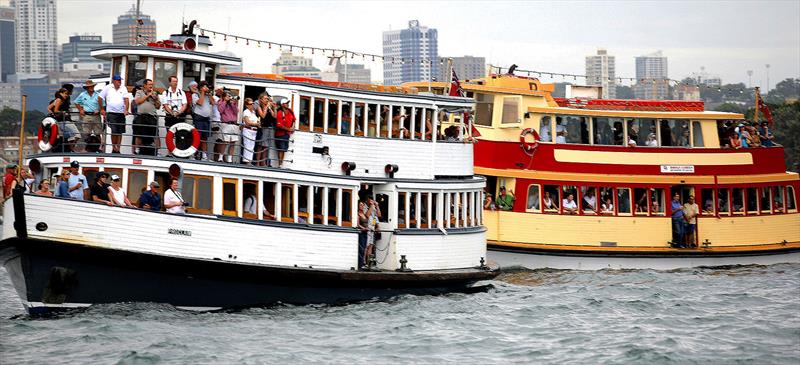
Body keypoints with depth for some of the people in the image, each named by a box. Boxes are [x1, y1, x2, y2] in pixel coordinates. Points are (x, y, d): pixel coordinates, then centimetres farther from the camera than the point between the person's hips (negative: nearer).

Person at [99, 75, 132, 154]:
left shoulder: (123, 88, 8)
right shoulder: (107, 88, 3)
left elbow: (126, 99, -1)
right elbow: (100, 98, 9)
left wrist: (126, 110, -14)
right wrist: (101, 109, 8)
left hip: (121, 113, 3)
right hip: (111, 113, -3)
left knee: (120, 132, 4)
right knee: (114, 131, -11)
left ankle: (118, 148, 11)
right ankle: (114, 148, -3)